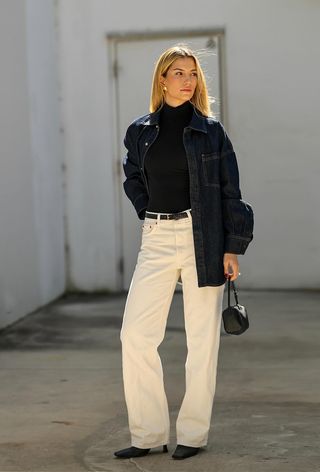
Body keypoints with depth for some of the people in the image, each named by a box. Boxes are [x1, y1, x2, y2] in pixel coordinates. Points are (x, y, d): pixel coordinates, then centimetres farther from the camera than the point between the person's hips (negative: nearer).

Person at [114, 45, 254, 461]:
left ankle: (193, 433, 13)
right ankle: (149, 433, 5)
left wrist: (232, 248, -6)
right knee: (135, 334, -6)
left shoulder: (211, 131, 0)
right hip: (157, 240, 3)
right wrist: (152, 217, 11)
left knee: (202, 339, 2)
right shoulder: (140, 131, 7)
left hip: (203, 240, -2)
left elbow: (230, 193, 0)